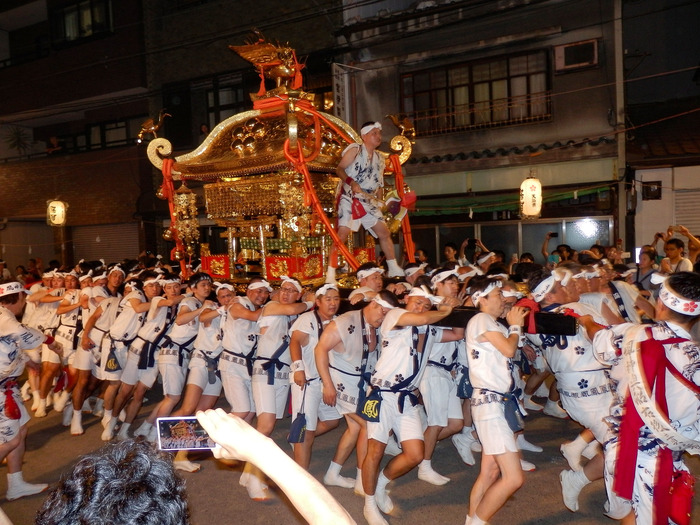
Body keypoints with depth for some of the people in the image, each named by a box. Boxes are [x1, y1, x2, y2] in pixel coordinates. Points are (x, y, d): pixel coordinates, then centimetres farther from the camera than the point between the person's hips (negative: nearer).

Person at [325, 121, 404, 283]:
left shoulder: (379, 159, 18)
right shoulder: (355, 150, -2)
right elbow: (339, 169, -10)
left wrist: (379, 202, 10)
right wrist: (352, 183, -25)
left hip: (369, 201, 7)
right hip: (350, 198, -7)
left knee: (385, 233, 5)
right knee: (342, 234, -17)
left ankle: (394, 270, 17)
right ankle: (330, 274, -14)